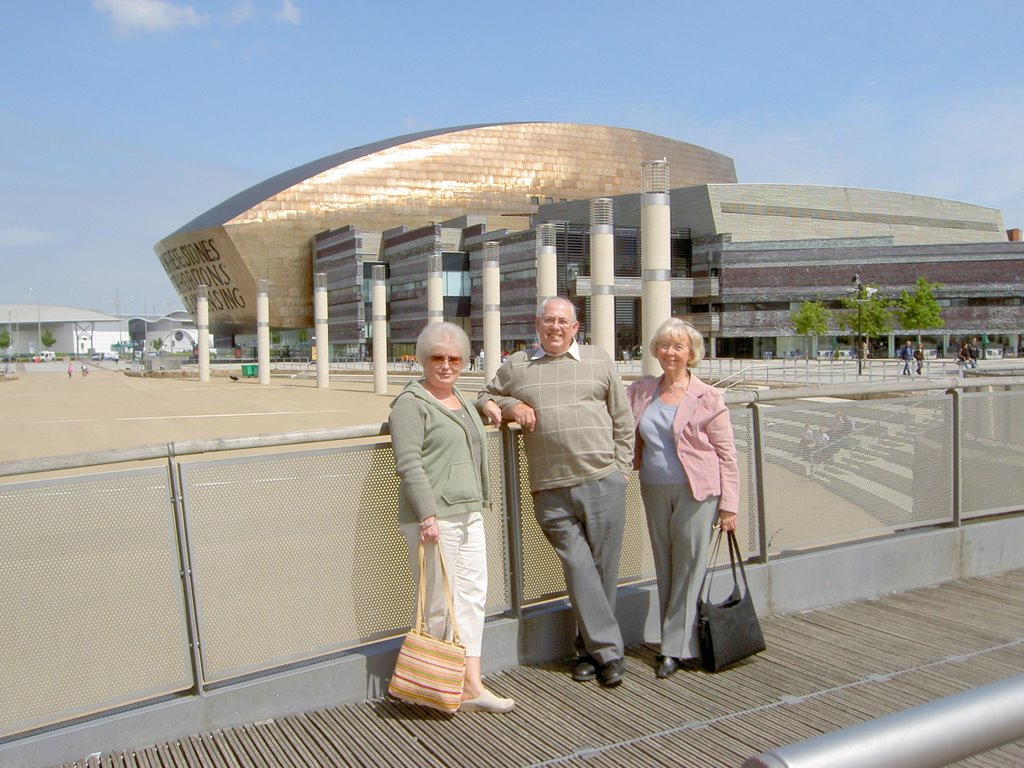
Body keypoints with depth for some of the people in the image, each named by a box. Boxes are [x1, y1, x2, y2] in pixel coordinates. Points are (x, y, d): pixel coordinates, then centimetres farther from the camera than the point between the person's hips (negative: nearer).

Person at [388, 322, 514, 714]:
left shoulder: (463, 402, 18)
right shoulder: (412, 403, -8)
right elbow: (409, 464, -17)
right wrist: (428, 515, -23)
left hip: (469, 515, 9)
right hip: (433, 519, -8)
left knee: (473, 597, 9)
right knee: (441, 606, -2)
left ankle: (472, 685, 16)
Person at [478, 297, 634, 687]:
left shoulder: (598, 360, 11)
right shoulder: (516, 366, 11)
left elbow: (622, 419, 13)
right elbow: (485, 397, 21)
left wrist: (622, 467, 7)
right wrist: (510, 406, 0)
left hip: (603, 483, 0)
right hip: (550, 491, 0)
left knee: (603, 569, 5)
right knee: (578, 568, -3)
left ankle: (589, 648, 21)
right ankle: (607, 651, 7)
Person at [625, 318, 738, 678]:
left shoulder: (707, 398, -4)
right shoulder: (641, 391, 8)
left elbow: (727, 455, -3)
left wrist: (729, 505, -7)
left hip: (696, 492, -4)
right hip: (654, 491, 5)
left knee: (689, 568, 0)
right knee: (664, 568, 11)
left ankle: (674, 647, 9)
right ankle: (675, 642, 23)